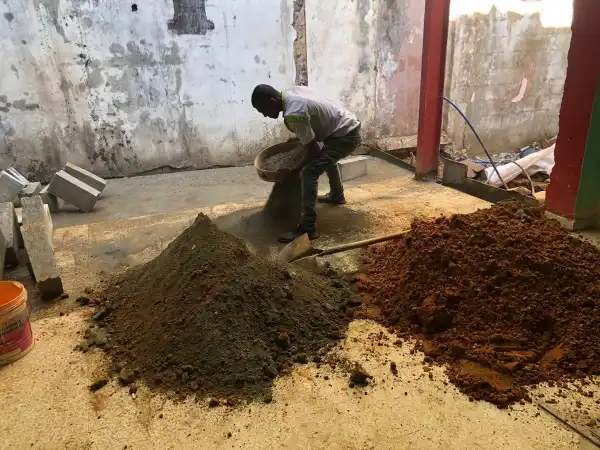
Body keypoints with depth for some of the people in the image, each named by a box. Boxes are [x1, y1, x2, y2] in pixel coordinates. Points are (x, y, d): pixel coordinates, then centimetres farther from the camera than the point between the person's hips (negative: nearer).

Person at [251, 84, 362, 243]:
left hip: (346, 135, -10)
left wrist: (300, 166, -3)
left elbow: (314, 149, -19)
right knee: (327, 158, 35)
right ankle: (337, 195, 57)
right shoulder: (293, 91, 2)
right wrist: (299, 137, 25)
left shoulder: (293, 115, -26)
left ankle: (307, 228, -18)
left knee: (309, 173, -18)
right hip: (350, 126, 10)